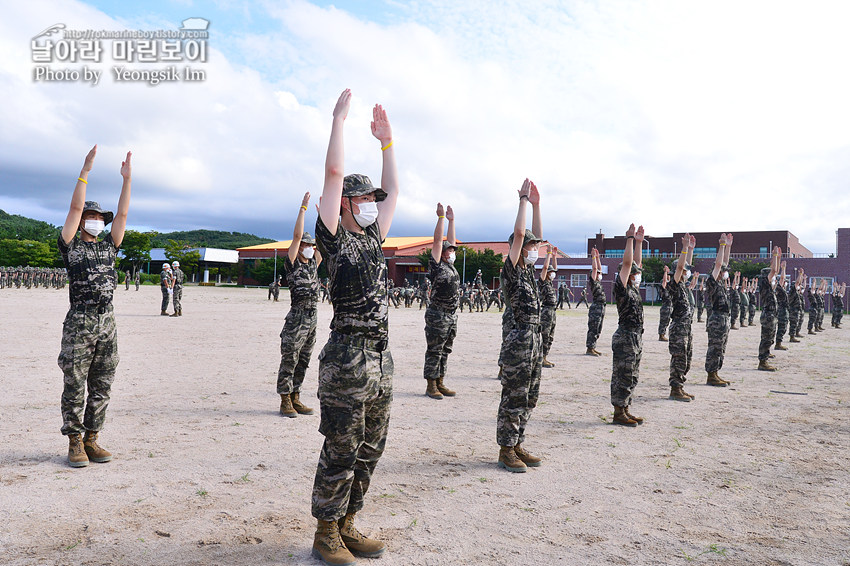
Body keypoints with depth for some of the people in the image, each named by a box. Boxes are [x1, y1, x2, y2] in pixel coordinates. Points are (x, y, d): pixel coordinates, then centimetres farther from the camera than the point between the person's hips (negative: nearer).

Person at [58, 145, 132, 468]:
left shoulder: (108, 247, 17)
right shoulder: (71, 246, 5)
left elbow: (122, 214, 11)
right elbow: (75, 207, -4)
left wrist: (127, 178, 7)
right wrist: (85, 170, -7)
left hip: (107, 324, 5)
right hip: (79, 323, -4)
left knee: (101, 388, 8)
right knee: (75, 387, 0)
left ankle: (91, 440, 17)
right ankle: (75, 443, 10)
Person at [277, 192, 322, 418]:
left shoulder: (313, 263, 14)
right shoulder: (292, 263, -3)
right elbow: (297, 235, -12)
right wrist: (303, 207, -10)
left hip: (312, 319, 7)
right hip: (297, 318, -7)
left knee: (303, 362, 11)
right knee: (289, 360, -2)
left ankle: (295, 399, 20)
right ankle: (285, 401, 5)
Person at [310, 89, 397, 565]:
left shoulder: (373, 237, 17)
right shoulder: (334, 236, -3)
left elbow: (394, 189, 23)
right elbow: (334, 174, -10)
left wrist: (387, 139, 23)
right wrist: (340, 118, -4)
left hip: (381, 356, 8)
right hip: (348, 356, -8)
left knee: (370, 449, 13)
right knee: (341, 450, 0)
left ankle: (347, 524, 27)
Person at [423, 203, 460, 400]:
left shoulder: (451, 266, 15)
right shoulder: (436, 264, -5)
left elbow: (450, 241, 20)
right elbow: (438, 241, -9)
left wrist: (451, 220, 20)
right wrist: (441, 217, -7)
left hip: (452, 316, 8)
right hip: (437, 315, -8)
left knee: (444, 351, 12)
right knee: (434, 351, -2)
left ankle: (440, 383, 19)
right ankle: (431, 386, 3)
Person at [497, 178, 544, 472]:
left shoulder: (529, 269, 15)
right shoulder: (511, 269, -7)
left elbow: (535, 236, 20)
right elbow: (519, 234, -17)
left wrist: (536, 205, 15)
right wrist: (524, 200, -9)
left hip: (534, 341, 9)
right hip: (517, 341, -9)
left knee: (528, 398, 13)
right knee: (513, 398, -3)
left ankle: (517, 445, 22)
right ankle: (506, 450, 7)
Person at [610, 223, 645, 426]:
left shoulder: (634, 289, 14)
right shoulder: (621, 288, -10)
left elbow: (636, 263, 20)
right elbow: (627, 263, -17)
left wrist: (639, 242, 17)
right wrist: (630, 239, -13)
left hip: (636, 338, 10)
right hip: (625, 338, -10)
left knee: (631, 377, 14)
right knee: (623, 377, -4)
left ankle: (625, 410, 21)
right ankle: (619, 413, 2)